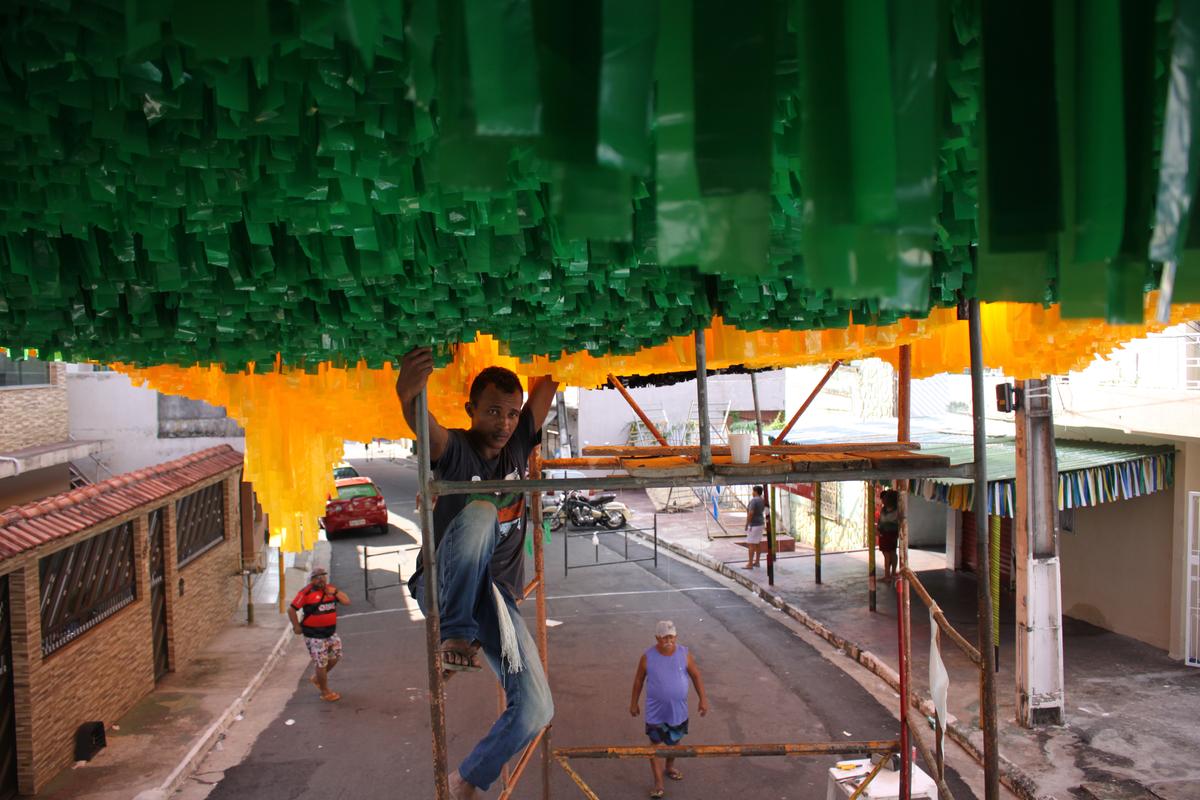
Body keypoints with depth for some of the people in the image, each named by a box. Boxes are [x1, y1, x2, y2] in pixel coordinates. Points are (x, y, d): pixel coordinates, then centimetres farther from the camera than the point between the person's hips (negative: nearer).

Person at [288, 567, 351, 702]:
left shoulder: (330, 589, 4)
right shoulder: (306, 593, -15)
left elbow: (347, 602, 1)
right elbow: (291, 610, -12)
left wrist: (335, 592, -12)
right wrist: (296, 627, -8)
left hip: (331, 632, 7)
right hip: (314, 635, -7)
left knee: (335, 657, 16)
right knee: (321, 663, 2)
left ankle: (316, 678, 38)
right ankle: (325, 692, 19)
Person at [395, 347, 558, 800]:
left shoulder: (518, 441, 1)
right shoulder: (455, 448, -12)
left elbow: (549, 381, -2)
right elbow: (424, 426, -36)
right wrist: (407, 397, -59)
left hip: (496, 596, 4)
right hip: (445, 589, -4)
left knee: (535, 711, -9)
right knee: (478, 513, -35)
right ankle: (455, 640, -30)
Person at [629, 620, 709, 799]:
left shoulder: (684, 654, -14)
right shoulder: (648, 657, -17)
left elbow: (695, 675, -2)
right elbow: (638, 680, -3)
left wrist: (703, 699, -2)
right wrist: (634, 703, 4)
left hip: (678, 710, 2)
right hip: (655, 711, -2)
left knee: (675, 741, 21)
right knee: (655, 745, 2)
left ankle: (669, 767, 47)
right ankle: (658, 783, 14)